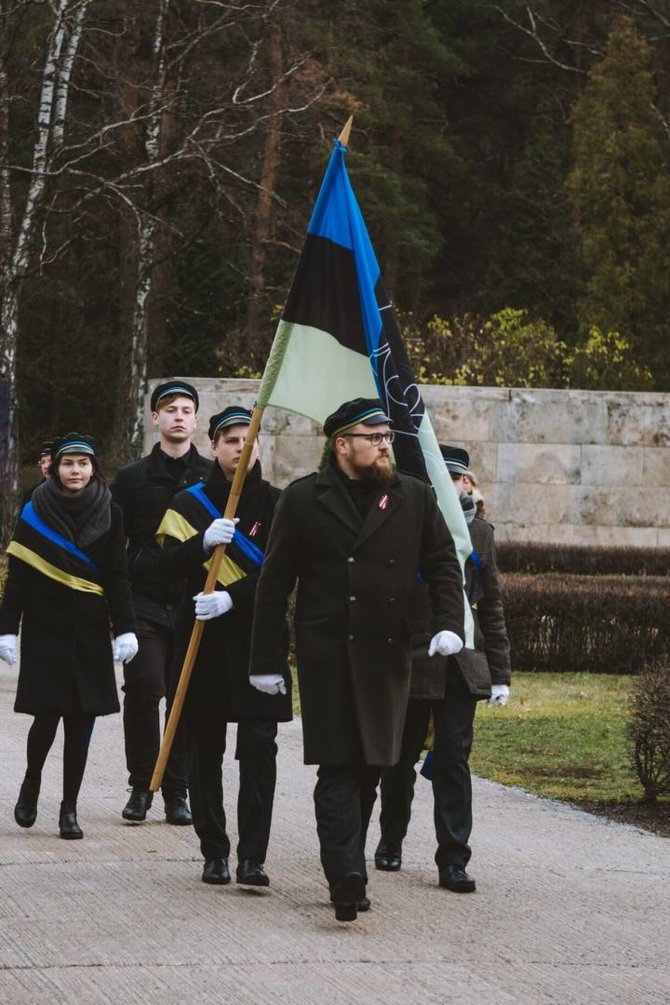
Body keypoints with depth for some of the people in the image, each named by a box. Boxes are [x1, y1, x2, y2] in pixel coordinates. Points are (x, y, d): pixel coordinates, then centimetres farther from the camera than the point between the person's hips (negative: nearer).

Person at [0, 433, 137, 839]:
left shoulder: (109, 514, 4)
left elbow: (119, 578, 3)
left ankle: (70, 807, 7)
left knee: (82, 718, 0)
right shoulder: (36, 512, 0)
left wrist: (125, 630, -5)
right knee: (48, 714, -6)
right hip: (45, 628, -1)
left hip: (90, 633, 1)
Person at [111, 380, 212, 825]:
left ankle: (176, 791, 10)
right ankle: (141, 786, 3)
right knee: (143, 691, -9)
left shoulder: (214, 478, 7)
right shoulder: (132, 478, 8)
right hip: (146, 602, 0)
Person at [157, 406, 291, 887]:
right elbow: (170, 568, -2)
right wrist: (204, 542, -21)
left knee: (259, 747, -10)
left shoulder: (276, 503, 3)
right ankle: (214, 853, 14)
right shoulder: (190, 504, 8)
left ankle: (253, 857, -10)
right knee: (204, 750, 4)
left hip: (259, 639, -2)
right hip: (204, 639, 2)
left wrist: (233, 598, -18)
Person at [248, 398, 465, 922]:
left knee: (369, 768, 7)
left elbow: (444, 565, 13)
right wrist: (265, 660, 1)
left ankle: (346, 874, 18)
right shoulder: (304, 500, 3)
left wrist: (449, 623, -6)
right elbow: (275, 583, 4)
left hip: (387, 656, 3)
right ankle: (347, 877, -18)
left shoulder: (415, 498, 11)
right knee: (338, 767, -10)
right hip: (326, 656, -3)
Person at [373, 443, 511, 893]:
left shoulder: (480, 534, 9)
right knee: (401, 757, 12)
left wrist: (500, 674, 8)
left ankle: (453, 860, -4)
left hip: (461, 665, 2)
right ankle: (391, 840, 32)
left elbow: (492, 607, 11)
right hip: (409, 664, -2)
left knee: (454, 759, -5)